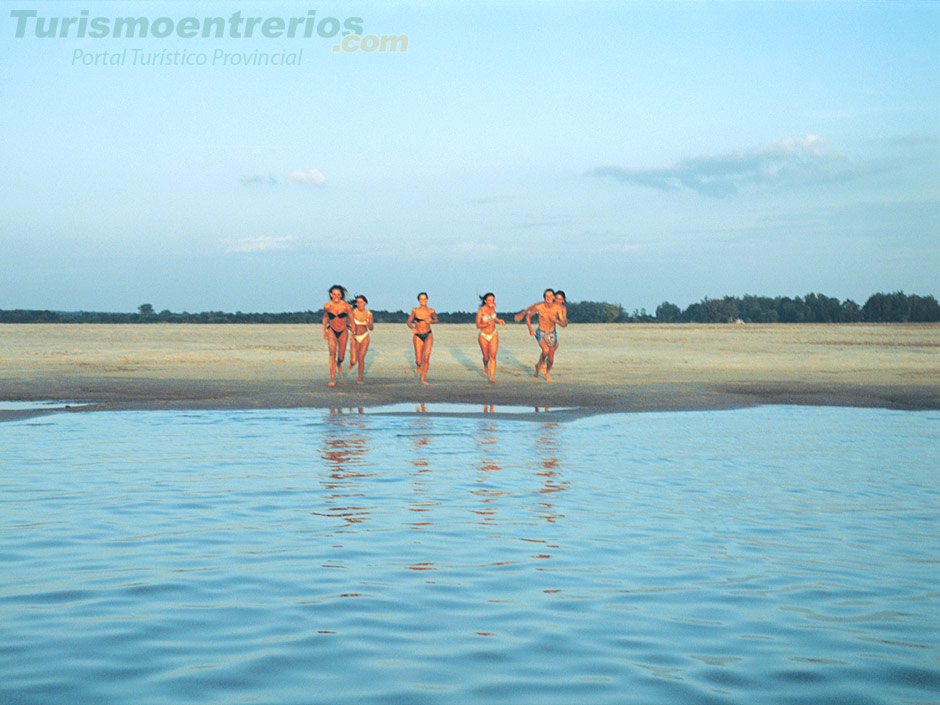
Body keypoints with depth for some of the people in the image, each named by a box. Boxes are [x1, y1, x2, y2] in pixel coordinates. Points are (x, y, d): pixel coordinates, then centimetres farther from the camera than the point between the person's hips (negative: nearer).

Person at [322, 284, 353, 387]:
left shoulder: (346, 305, -14)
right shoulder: (327, 306, -11)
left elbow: (352, 319, -3)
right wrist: (324, 331, 16)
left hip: (343, 332, 1)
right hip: (332, 331, -1)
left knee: (341, 355, 10)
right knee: (332, 353, -19)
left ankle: (339, 363, 51)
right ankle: (333, 379, -20)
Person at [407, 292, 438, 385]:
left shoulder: (431, 311, 0)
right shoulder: (415, 310, -4)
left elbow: (436, 320, 18)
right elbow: (409, 322, 4)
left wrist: (431, 321, -5)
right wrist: (412, 328, -17)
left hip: (428, 335, 1)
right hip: (418, 336, -1)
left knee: (426, 357, -15)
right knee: (419, 361, -5)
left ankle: (423, 379, -3)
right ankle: (418, 366, 35)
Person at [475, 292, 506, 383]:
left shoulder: (493, 306, -5)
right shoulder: (480, 311, -19)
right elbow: (478, 325, -18)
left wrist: (498, 320, 5)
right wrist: (487, 324, -35)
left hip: (493, 335, 2)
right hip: (483, 336, -2)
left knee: (493, 356, -13)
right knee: (486, 357, 10)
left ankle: (492, 377, -14)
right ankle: (485, 366, 46)